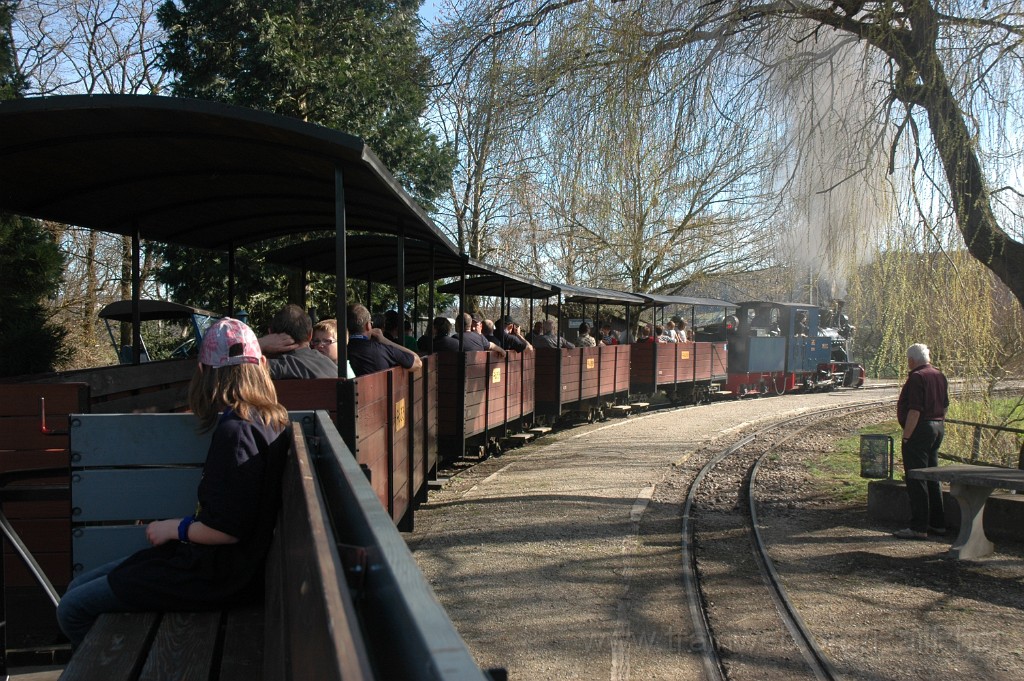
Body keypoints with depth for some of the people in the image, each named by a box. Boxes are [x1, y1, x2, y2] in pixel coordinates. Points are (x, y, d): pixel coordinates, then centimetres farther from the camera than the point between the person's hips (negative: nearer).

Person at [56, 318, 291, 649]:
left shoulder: (235, 430, -23)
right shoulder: (270, 419, 3)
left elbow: (228, 529, -23)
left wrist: (174, 528, -9)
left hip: (215, 576, -9)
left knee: (73, 610, -1)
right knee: (78, 587, 16)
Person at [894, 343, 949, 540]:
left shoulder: (917, 378, -16)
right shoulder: (939, 376, 12)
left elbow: (915, 410, -21)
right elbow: (944, 406, 17)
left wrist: (906, 436, -18)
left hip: (920, 429, -9)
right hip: (938, 428, 9)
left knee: (916, 480, -5)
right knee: (932, 478, 16)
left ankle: (919, 527, -5)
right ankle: (937, 523, 22)